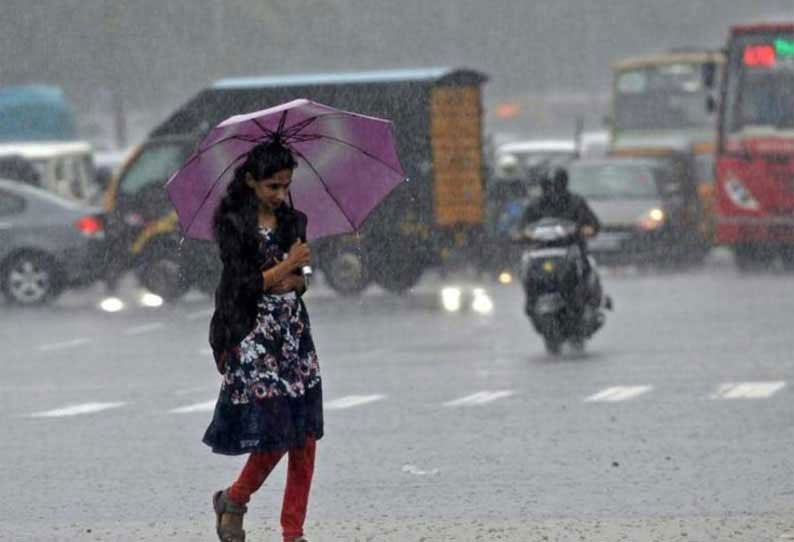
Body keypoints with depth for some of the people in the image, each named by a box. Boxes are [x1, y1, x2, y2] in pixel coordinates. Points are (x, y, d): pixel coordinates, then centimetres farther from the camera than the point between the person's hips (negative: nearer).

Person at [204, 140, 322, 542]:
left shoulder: (293, 221, 10)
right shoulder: (234, 224, -6)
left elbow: (301, 279, 11)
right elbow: (243, 285, -11)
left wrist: (289, 281, -9)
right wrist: (287, 266, -9)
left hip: (294, 333, 5)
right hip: (252, 335, -5)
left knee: (304, 435, -1)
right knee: (272, 432, -10)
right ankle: (233, 501, 17)